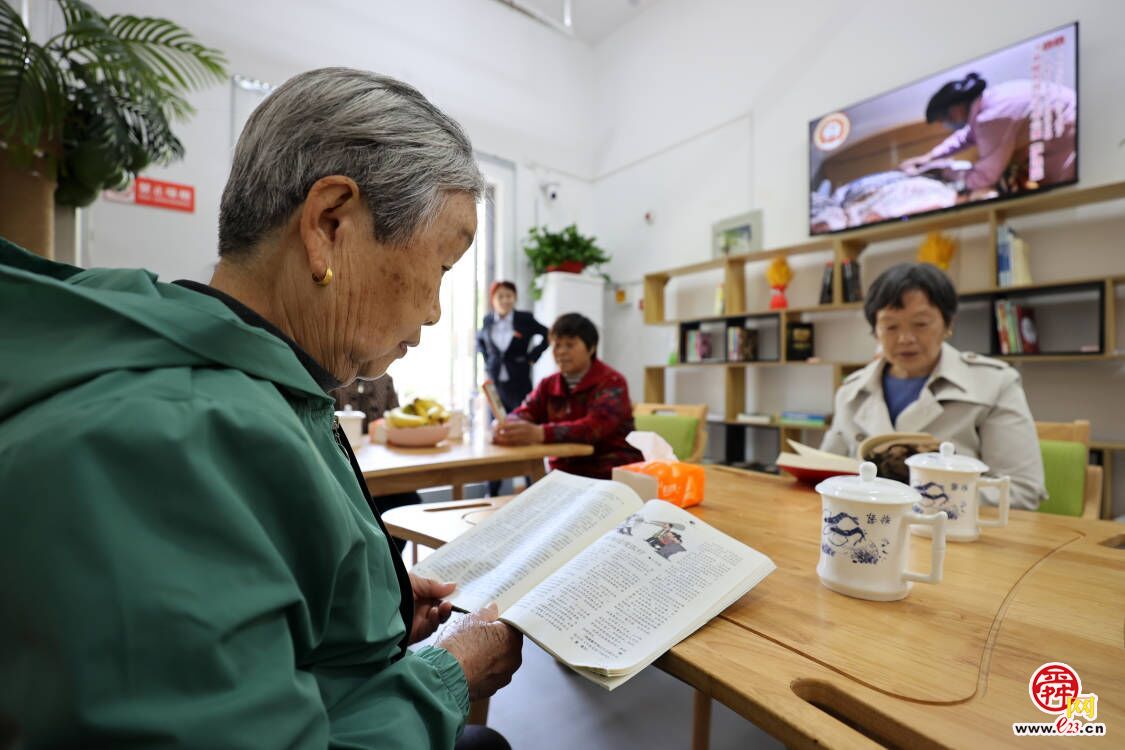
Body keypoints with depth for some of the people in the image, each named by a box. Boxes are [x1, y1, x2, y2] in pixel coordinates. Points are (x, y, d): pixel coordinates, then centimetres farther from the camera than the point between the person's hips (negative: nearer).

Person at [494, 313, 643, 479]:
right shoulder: (548, 385, 11)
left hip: (611, 473, -5)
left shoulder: (612, 382, -9)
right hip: (565, 472, 5)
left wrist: (540, 433, -39)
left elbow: (595, 426, -25)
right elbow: (523, 414, -2)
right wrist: (507, 427, -27)